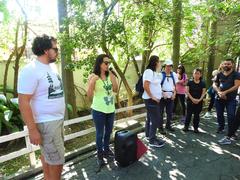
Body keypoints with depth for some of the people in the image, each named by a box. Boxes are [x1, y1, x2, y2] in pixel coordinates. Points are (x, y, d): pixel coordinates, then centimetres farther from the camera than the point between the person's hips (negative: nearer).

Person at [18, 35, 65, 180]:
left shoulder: (52, 66, 7)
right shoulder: (30, 70, -18)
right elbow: (24, 102, -19)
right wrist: (32, 129, -18)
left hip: (58, 119, 8)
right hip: (46, 123, -8)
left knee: (48, 155, 22)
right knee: (57, 161, 1)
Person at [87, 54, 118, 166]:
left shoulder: (110, 75, 3)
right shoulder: (93, 76, -10)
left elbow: (116, 90, 1)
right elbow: (89, 95, -10)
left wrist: (113, 77, -9)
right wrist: (92, 82, -26)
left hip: (110, 109, 5)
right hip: (99, 110, -5)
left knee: (108, 131, 18)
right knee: (100, 133, 6)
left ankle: (106, 150, 39)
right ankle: (100, 155, 25)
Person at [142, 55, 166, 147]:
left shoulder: (154, 72, 13)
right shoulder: (149, 71, -18)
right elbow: (145, 86, -26)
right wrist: (152, 96, -21)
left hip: (154, 99, 10)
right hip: (151, 99, -10)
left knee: (150, 118, 18)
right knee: (155, 120, -7)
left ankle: (149, 135, 31)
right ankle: (152, 140, 3)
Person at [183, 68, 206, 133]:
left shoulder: (202, 83, 3)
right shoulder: (190, 82, 0)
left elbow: (203, 93, 1)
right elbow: (187, 92, -4)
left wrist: (199, 100, -13)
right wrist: (192, 99, -14)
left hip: (199, 102, 1)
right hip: (190, 101, -1)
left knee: (197, 115, 7)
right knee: (189, 114, 4)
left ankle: (196, 128, 18)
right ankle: (186, 126, 15)